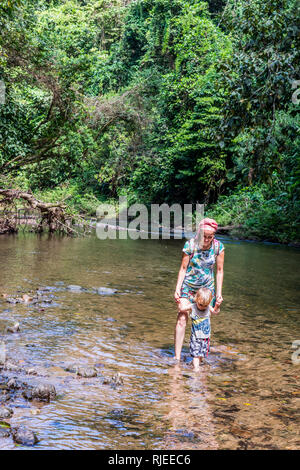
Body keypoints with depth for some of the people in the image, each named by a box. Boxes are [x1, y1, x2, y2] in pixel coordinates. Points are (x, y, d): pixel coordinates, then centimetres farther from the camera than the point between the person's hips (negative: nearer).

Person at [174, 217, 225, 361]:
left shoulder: (218, 246, -10)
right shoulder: (190, 245, -15)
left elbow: (219, 271, -2)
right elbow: (183, 268, -7)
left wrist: (219, 293, -4)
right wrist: (177, 289, -13)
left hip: (207, 287, 2)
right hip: (188, 286, -2)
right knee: (182, 318, -11)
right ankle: (177, 357, -7)